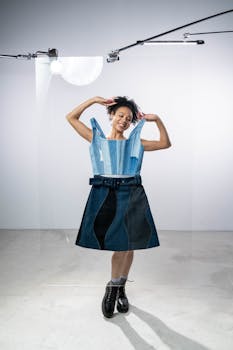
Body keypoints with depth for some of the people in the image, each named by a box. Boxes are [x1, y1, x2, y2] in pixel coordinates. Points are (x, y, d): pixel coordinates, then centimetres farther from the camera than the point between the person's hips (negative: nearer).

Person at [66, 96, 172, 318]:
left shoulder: (134, 142, 16)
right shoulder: (97, 139, 14)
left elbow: (165, 143, 19)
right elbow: (71, 117, 13)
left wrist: (157, 120, 10)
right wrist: (94, 100, 10)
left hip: (131, 194, 2)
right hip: (105, 193, -2)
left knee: (127, 245, 3)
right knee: (120, 244, -6)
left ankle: (116, 288, 23)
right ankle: (117, 288, 16)